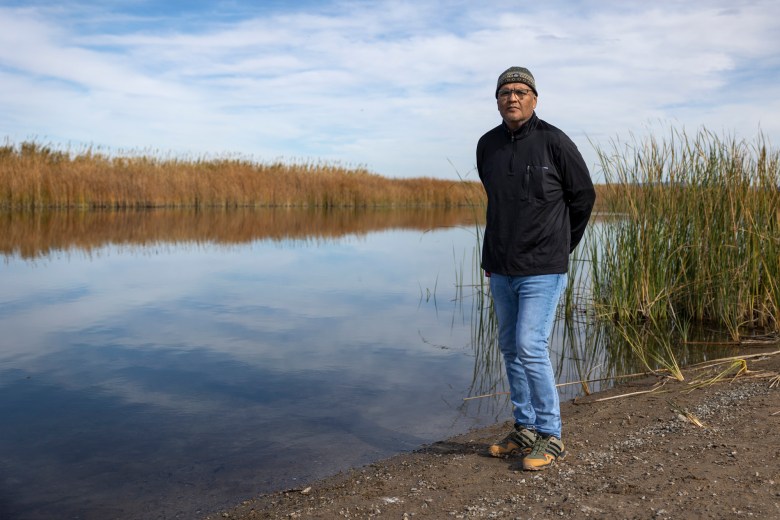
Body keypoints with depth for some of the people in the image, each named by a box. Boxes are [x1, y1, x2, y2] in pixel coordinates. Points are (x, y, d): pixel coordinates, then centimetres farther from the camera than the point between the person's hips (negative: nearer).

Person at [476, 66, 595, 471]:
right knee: (510, 348, 10)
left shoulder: (553, 142, -7)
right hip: (500, 269, 6)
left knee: (530, 347, -11)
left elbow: (584, 196, 3)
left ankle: (550, 437, 3)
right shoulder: (487, 146, 8)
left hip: (542, 269, -6)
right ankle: (525, 429, 23)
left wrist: (561, 246, 10)